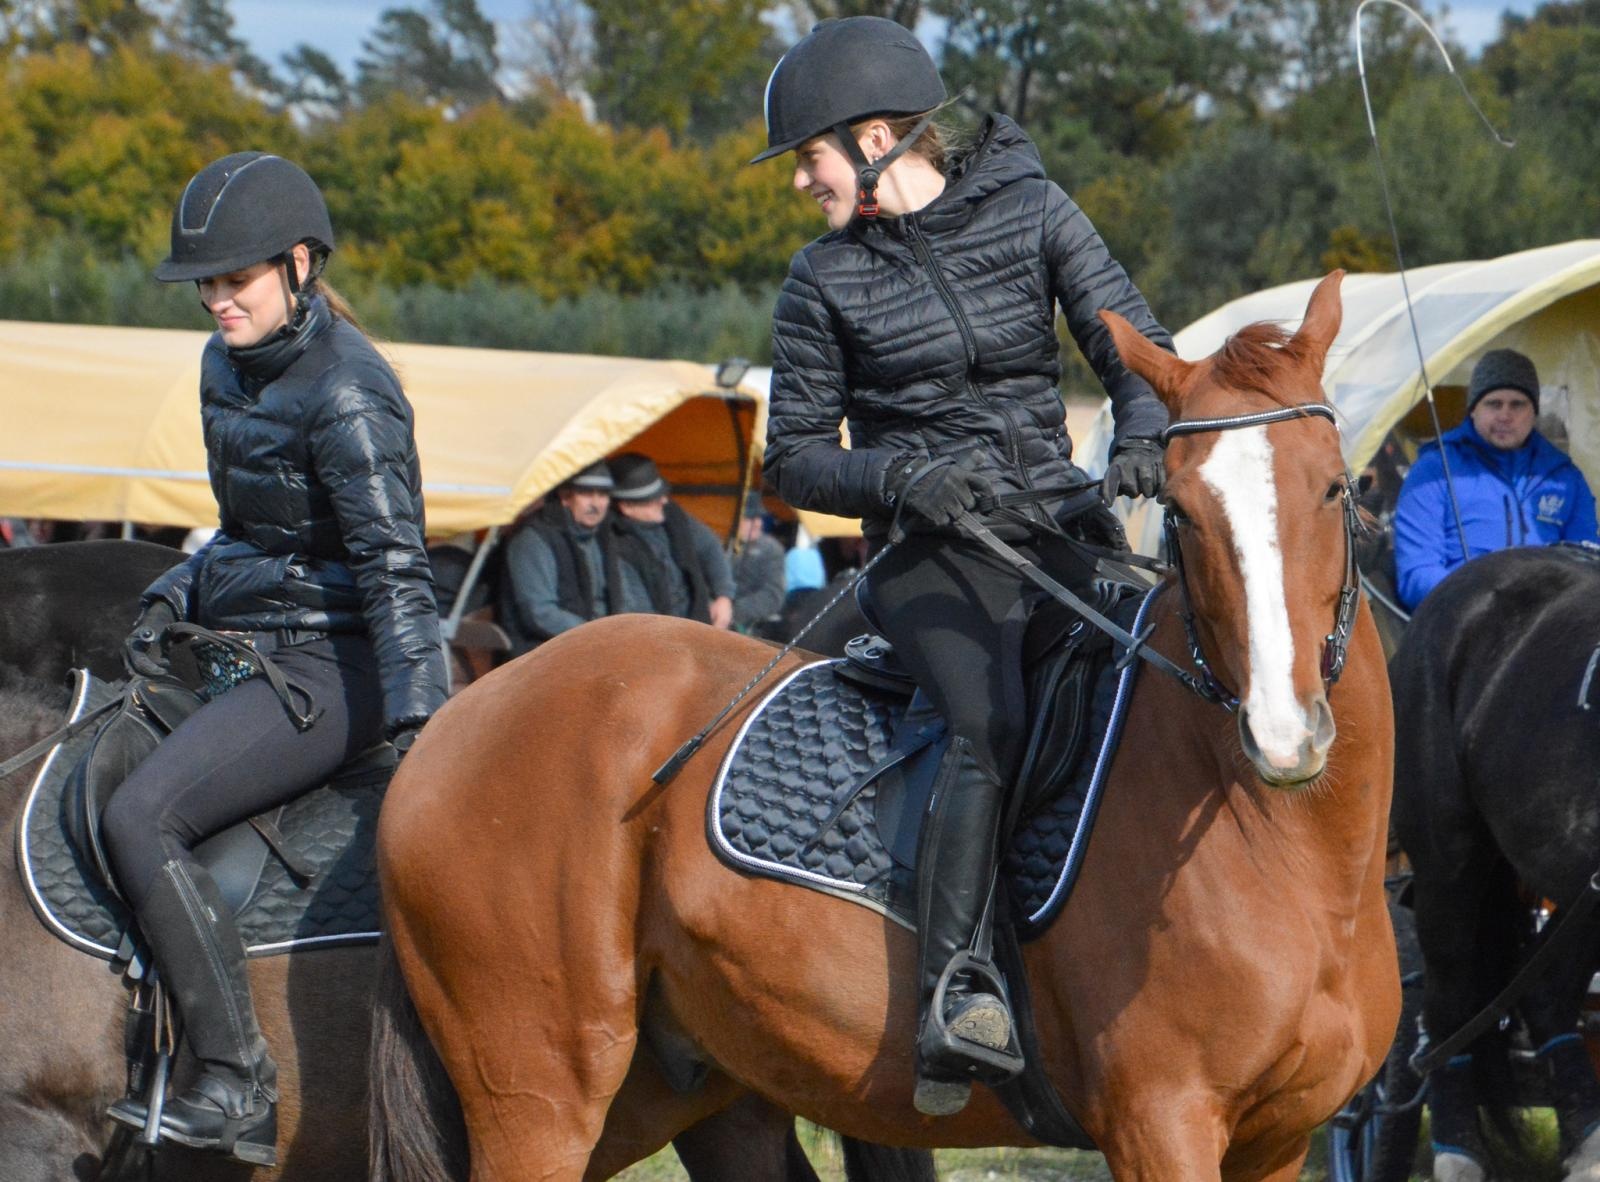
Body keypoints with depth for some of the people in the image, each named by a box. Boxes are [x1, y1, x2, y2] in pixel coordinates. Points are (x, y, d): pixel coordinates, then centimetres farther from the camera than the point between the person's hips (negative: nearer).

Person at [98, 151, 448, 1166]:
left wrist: (419, 718, -30)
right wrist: (173, 600, 6)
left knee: (142, 815, -25)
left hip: (327, 665, -10)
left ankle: (240, 1089, -23)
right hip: (247, 647, 10)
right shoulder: (229, 363, 10)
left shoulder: (345, 394, -18)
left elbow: (394, 569, -22)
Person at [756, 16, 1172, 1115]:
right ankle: (956, 992, -38)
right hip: (930, 545, -2)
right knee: (996, 724, -30)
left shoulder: (1031, 210, 6)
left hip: (1056, 523, 2)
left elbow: (1131, 340, 2)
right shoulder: (827, 279, 5)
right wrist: (902, 478, -13)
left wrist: (1144, 434, -20)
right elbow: (794, 457, 6)